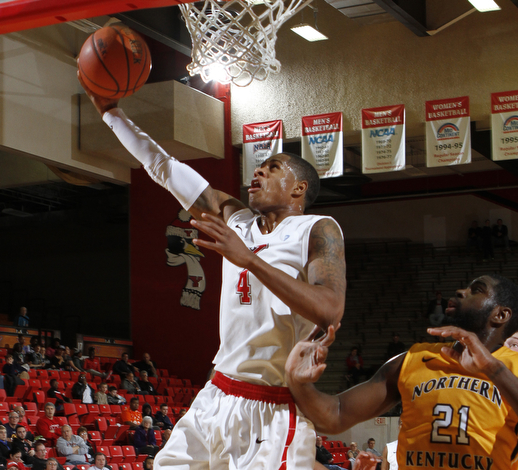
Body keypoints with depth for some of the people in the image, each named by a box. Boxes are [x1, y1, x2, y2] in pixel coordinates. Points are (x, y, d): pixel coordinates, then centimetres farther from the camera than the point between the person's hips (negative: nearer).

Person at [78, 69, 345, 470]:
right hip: (217, 398, 7)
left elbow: (329, 312, -23)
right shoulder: (236, 220, 12)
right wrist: (112, 112, 18)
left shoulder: (317, 230, -6)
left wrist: (248, 259, -25)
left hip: (274, 414, -7)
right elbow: (165, 168, 18)